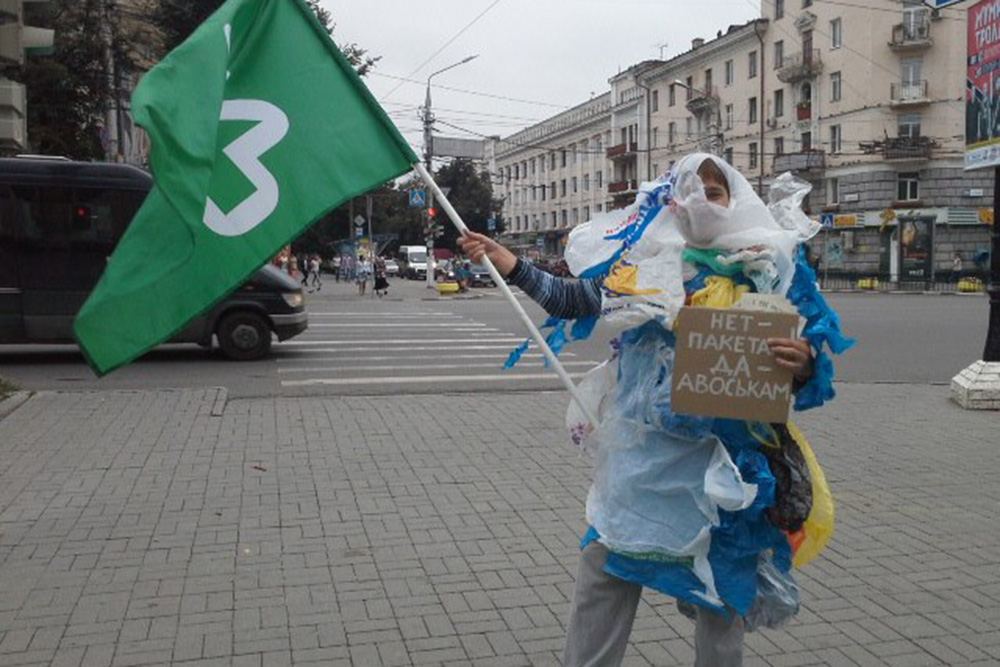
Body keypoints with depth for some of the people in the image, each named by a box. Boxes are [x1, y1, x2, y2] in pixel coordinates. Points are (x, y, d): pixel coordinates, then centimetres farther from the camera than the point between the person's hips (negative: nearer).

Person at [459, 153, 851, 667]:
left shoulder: (773, 270, -2)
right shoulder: (645, 258, 3)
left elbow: (806, 377, -2)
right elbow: (573, 299, 10)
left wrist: (802, 368, -25)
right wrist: (513, 268, 0)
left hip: (723, 458, -1)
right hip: (641, 453, 2)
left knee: (720, 596, 14)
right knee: (603, 575, 10)